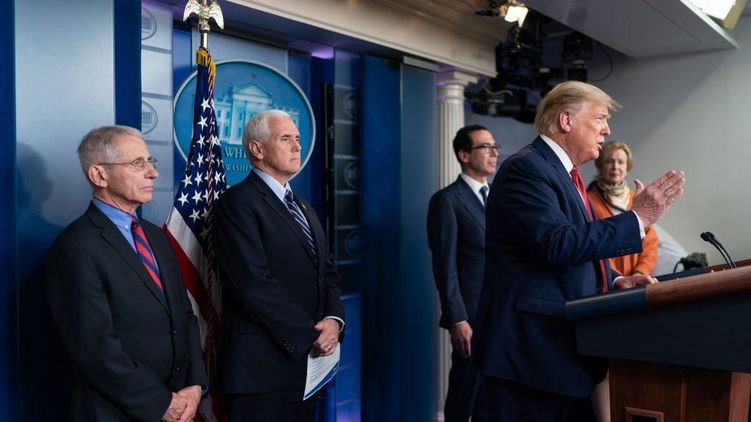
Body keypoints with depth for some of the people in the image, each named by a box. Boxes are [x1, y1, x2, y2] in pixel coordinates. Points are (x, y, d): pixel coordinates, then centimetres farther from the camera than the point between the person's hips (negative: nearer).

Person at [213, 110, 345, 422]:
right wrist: (310, 334, -15)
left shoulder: (302, 207, 18)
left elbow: (327, 273, 14)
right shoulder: (238, 201, -9)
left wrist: (334, 319, -5)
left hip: (307, 362, 8)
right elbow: (254, 284, -18)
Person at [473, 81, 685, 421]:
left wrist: (614, 282, 7)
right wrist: (637, 218, -17)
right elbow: (559, 244, -25)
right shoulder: (526, 168, -12)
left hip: (558, 343, 10)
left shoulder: (563, 173, 19)